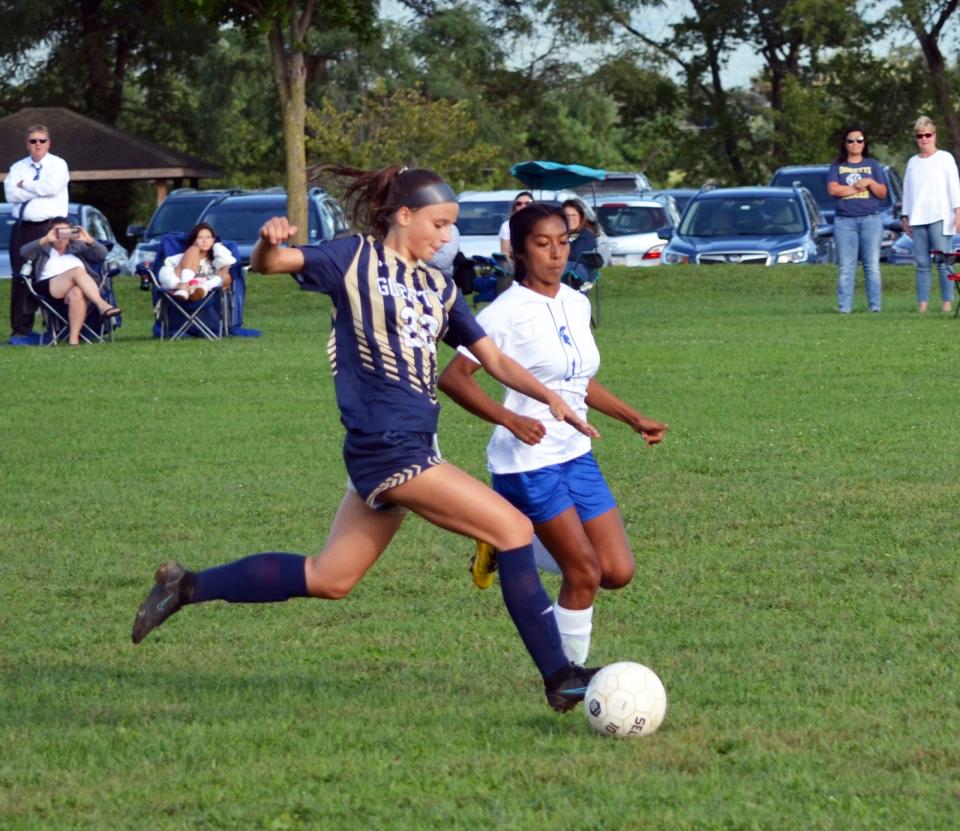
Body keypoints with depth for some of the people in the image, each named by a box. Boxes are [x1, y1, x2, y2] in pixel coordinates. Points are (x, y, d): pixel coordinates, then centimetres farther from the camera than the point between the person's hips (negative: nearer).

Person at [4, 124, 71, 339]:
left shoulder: (58, 165, 6)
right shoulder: (18, 168, 15)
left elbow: (53, 186, -13)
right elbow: (10, 194, -1)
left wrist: (25, 185, -2)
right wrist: (39, 189, -7)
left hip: (51, 227, -3)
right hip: (23, 230, 3)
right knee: (21, 280, -1)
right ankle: (21, 329, 2)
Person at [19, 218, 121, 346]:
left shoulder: (77, 247, 31)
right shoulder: (43, 248, 27)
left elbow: (102, 254, 16)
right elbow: (24, 252, 6)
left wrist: (89, 240, -4)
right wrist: (46, 240, -8)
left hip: (77, 286, 1)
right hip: (49, 288, -1)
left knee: (76, 293, -40)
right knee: (77, 271, -33)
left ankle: (74, 338, -45)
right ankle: (102, 305, -50)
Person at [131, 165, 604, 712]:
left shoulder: (438, 288, 16)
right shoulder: (356, 260, -3)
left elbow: (493, 358, 17)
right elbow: (270, 264, -8)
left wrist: (550, 397, 2)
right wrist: (270, 241, -32)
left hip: (414, 448, 8)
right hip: (385, 446, -8)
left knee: (328, 580, 13)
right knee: (513, 528, -11)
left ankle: (186, 587, 24)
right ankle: (560, 677, -7)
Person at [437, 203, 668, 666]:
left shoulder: (576, 304, 9)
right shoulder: (507, 312, -13)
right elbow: (453, 377, -17)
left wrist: (634, 419, 16)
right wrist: (510, 420, -27)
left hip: (576, 454, 7)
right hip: (528, 461, -7)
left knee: (619, 572, 2)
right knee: (584, 574, -9)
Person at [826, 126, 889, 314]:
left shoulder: (873, 165, 13)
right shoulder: (837, 167, 12)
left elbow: (882, 193, 8)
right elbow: (833, 189, -4)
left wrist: (870, 182, -10)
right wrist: (856, 187, -4)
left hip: (871, 219, 0)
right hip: (845, 220, 0)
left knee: (872, 266, -3)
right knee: (846, 267, -4)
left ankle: (875, 306, -3)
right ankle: (844, 307, -6)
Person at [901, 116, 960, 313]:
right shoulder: (913, 162, 18)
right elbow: (907, 191, 20)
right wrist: (905, 217, 15)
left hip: (939, 217, -4)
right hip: (918, 219, 4)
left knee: (943, 261, -9)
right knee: (922, 263, -1)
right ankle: (922, 304, -3)